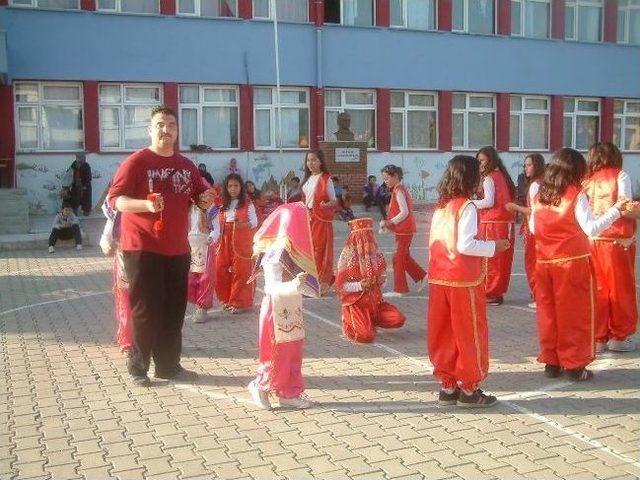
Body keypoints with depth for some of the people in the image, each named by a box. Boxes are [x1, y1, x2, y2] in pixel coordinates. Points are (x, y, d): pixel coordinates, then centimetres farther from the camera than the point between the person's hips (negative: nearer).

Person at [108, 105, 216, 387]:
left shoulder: (186, 166, 11)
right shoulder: (136, 161, -7)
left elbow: (201, 195, 22)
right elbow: (115, 199, -12)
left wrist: (205, 198, -3)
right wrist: (147, 204, -29)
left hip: (177, 248, 6)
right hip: (142, 247, -6)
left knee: (174, 308, 10)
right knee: (146, 308, -3)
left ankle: (169, 365, 21)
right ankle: (137, 367, 11)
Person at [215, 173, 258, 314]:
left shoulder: (247, 203, -1)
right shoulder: (223, 204, 13)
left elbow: (254, 222, -4)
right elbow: (219, 223, 13)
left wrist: (243, 225, -22)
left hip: (242, 241, -5)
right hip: (225, 241, 5)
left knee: (240, 270, -3)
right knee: (221, 269, 2)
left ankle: (240, 302, 8)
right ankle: (227, 299, 18)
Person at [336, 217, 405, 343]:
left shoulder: (376, 254, 3)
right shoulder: (347, 256, -10)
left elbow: (382, 278, 14)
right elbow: (340, 285, -10)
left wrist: (380, 281, -8)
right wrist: (359, 286, -23)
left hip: (374, 300, 5)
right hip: (356, 303, -5)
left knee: (398, 320, -12)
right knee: (366, 336, -23)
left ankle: (370, 320, 12)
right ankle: (349, 323, 9)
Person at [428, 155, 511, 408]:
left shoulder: (440, 207, 10)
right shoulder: (466, 206, -12)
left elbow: (435, 243, 11)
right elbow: (465, 245, -20)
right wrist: (494, 246, -8)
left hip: (439, 279, 7)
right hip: (464, 280, -7)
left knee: (443, 334, 11)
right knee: (470, 334, 5)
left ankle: (447, 386, 19)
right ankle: (468, 389, 13)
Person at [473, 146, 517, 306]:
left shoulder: (489, 178, -10)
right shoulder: (501, 175, 14)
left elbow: (489, 202, -19)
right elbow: (506, 199, 12)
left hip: (492, 223, -8)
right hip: (506, 222, 8)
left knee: (490, 258, -1)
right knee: (502, 259, 12)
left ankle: (491, 293, 4)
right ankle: (498, 291, 19)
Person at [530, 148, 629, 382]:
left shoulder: (541, 195, 4)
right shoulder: (576, 195, -11)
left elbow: (533, 228, 11)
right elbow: (591, 229, -15)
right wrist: (615, 209, -11)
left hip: (545, 263, 5)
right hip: (573, 262, -5)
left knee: (548, 313, 12)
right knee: (575, 314, 5)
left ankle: (551, 362, 19)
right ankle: (574, 364, 11)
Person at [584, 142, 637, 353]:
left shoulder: (587, 180, 8)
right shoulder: (620, 175, -2)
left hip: (592, 239, 4)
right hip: (617, 240, -4)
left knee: (597, 289, 9)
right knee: (621, 289, 8)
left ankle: (597, 338, 14)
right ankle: (619, 336, 15)